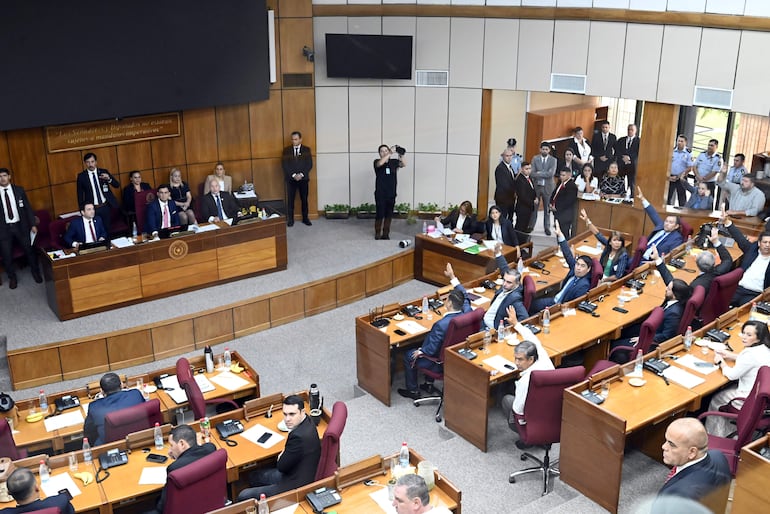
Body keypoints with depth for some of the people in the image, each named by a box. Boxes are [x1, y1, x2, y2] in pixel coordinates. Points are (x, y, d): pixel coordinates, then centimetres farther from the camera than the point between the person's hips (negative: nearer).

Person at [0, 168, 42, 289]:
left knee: (29, 250, 8)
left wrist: (33, 224, 1)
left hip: (20, 225, 1)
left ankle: (36, 273, 28)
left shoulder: (19, 190, 2)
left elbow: (28, 208, 5)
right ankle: (12, 278, 25)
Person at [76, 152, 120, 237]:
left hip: (106, 207, 2)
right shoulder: (81, 176, -3)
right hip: (92, 209, -2)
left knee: (106, 229, 11)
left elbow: (117, 185, -1)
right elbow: (80, 194, 2)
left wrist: (109, 179, -21)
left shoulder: (104, 172, 2)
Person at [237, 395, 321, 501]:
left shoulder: (299, 436, -32)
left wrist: (281, 457, 2)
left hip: (296, 486, -11)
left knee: (243, 497, -8)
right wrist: (284, 455, -5)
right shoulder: (307, 421, -2)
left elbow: (282, 466, -19)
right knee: (255, 477, 27)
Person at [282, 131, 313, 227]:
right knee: (290, 200, 0)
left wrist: (301, 174, -13)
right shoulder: (286, 150, 4)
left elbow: (309, 164, -1)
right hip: (291, 178, 0)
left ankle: (305, 218, 15)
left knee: (304, 199, 6)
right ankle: (290, 219, 7)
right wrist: (293, 175, -13)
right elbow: (284, 165, -3)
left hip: (303, 178, 0)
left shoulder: (306, 150, 4)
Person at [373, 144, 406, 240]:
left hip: (391, 193, 3)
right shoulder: (377, 162, -3)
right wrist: (391, 153, -28)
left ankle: (386, 234, 18)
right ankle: (377, 234, 11)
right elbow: (380, 163, -26)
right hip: (380, 194, -3)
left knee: (389, 214, 8)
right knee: (380, 214, -2)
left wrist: (400, 154, -23)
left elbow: (404, 164, -8)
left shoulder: (394, 161, 6)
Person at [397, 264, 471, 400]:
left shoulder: (441, 325, -37)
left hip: (440, 363, -7)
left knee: (409, 356, 17)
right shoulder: (467, 312, -19)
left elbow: (431, 350, -26)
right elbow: (464, 296, 3)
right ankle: (429, 384, 41)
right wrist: (452, 277, 7)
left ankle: (413, 391, 32)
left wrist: (420, 352, -6)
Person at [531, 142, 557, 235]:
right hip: (536, 186, 0)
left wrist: (539, 173, -15)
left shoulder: (553, 160, 0)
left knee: (547, 208, 7)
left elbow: (551, 173, -14)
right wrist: (545, 174, -17)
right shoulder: (535, 159, 2)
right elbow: (532, 173, -8)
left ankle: (547, 228, 18)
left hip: (547, 187, 0)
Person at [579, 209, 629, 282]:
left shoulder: (623, 255, -15)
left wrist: (603, 280, -11)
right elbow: (597, 234, -1)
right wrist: (587, 221, -9)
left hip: (611, 282, -6)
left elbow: (618, 276, -16)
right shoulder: (608, 246, -1)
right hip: (601, 277, 6)